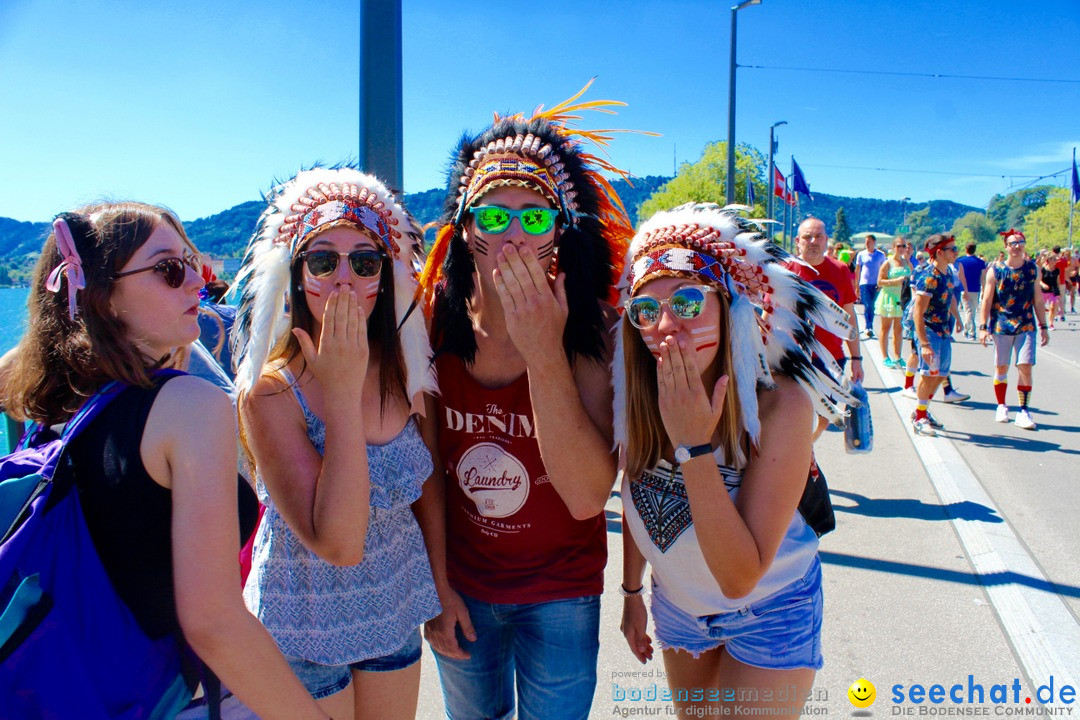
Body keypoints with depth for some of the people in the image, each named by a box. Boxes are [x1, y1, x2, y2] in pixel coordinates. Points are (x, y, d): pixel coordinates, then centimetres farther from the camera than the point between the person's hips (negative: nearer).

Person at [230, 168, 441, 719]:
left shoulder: (403, 369, -9)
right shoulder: (270, 390, -23)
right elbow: (336, 543, -30)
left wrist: (439, 589, 6)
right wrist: (343, 393, -32)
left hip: (396, 610, 5)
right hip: (306, 630, -4)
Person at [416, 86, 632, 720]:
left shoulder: (591, 335, -19)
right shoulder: (437, 331, -12)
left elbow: (588, 497, -30)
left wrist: (544, 352, -36)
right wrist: (438, 588, -1)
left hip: (561, 595, -2)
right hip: (462, 588, 2)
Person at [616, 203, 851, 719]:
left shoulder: (781, 405, -32)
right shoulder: (637, 394, -19)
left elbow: (741, 577, -33)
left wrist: (694, 445, -40)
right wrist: (632, 590, 9)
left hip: (769, 612, -4)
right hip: (678, 604, 4)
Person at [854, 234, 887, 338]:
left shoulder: (881, 255, 5)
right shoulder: (861, 254, 4)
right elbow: (857, 270, 9)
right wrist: (856, 286, 7)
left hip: (876, 284, 1)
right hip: (864, 283, -1)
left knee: (872, 306, 6)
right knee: (867, 306, -10)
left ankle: (869, 328, 18)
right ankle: (868, 327, -11)